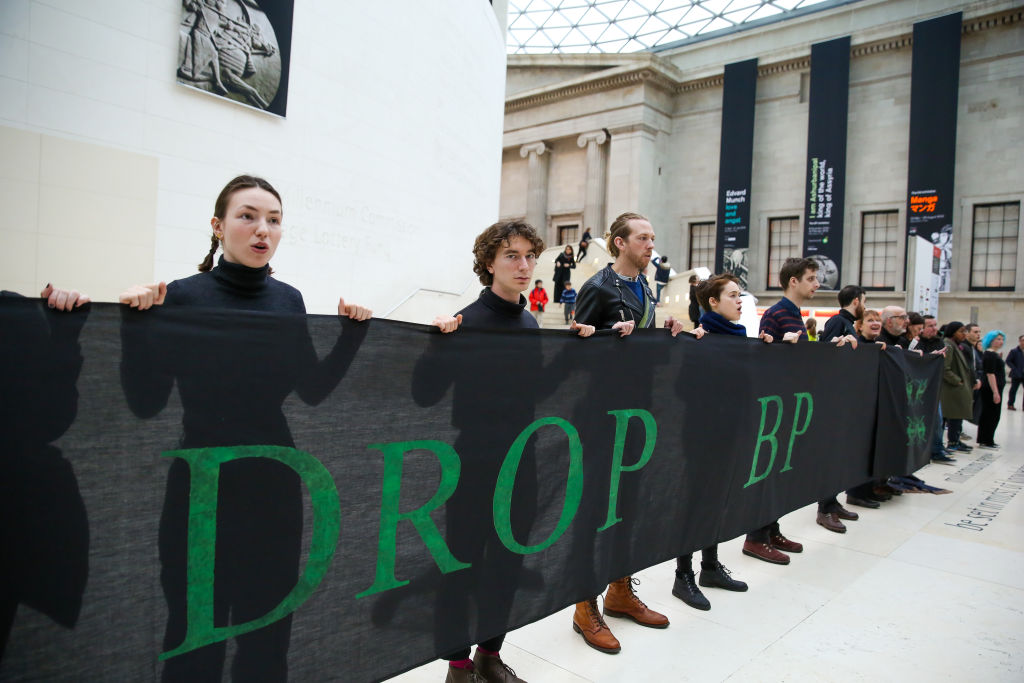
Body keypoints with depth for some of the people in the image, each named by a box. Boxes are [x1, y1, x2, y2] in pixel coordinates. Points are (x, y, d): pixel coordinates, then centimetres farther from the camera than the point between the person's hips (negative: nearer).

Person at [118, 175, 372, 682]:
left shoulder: (289, 300, 2)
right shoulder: (182, 297, -9)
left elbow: (312, 390, 6)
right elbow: (145, 403, -12)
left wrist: (353, 333, -2)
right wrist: (138, 324, -23)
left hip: (274, 483, 4)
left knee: (268, 627, 16)